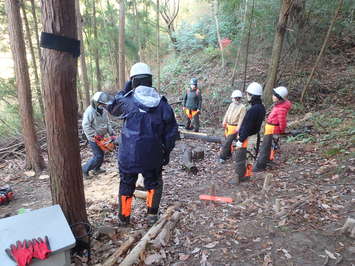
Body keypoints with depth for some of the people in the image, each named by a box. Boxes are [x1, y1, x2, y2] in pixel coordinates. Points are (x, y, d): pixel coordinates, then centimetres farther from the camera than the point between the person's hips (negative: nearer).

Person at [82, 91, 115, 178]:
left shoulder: (104, 111, 2)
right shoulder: (90, 111, -22)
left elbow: (107, 123, 10)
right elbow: (86, 126, -25)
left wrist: (112, 134, 1)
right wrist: (95, 136, -25)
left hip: (100, 137, 8)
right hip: (93, 138, -8)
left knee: (101, 154, 15)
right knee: (98, 156, -7)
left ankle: (96, 169, 35)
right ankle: (85, 169, 11)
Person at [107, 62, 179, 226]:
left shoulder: (127, 101, -13)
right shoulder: (162, 103, -7)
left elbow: (112, 108, 10)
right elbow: (171, 133, -4)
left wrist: (125, 89, 11)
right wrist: (166, 153, 8)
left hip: (128, 156, 0)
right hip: (153, 157, 1)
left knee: (126, 185, 20)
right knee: (154, 184, 23)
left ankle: (124, 218, 33)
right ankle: (152, 215, 26)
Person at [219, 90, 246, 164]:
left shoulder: (242, 107, -8)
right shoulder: (231, 105, 12)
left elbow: (241, 118, -13)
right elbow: (227, 114, 12)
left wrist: (238, 128, -19)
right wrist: (224, 122, 2)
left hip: (234, 127, -6)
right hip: (228, 126, 6)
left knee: (227, 142, -10)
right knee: (227, 141, 14)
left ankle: (222, 157, -4)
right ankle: (228, 154, 30)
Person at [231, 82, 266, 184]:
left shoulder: (253, 110, -26)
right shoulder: (261, 107, 5)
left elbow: (247, 127, -24)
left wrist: (240, 140, -18)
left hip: (247, 138, -9)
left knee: (239, 158, 3)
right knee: (248, 157, 21)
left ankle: (238, 178, 13)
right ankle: (246, 175, 34)